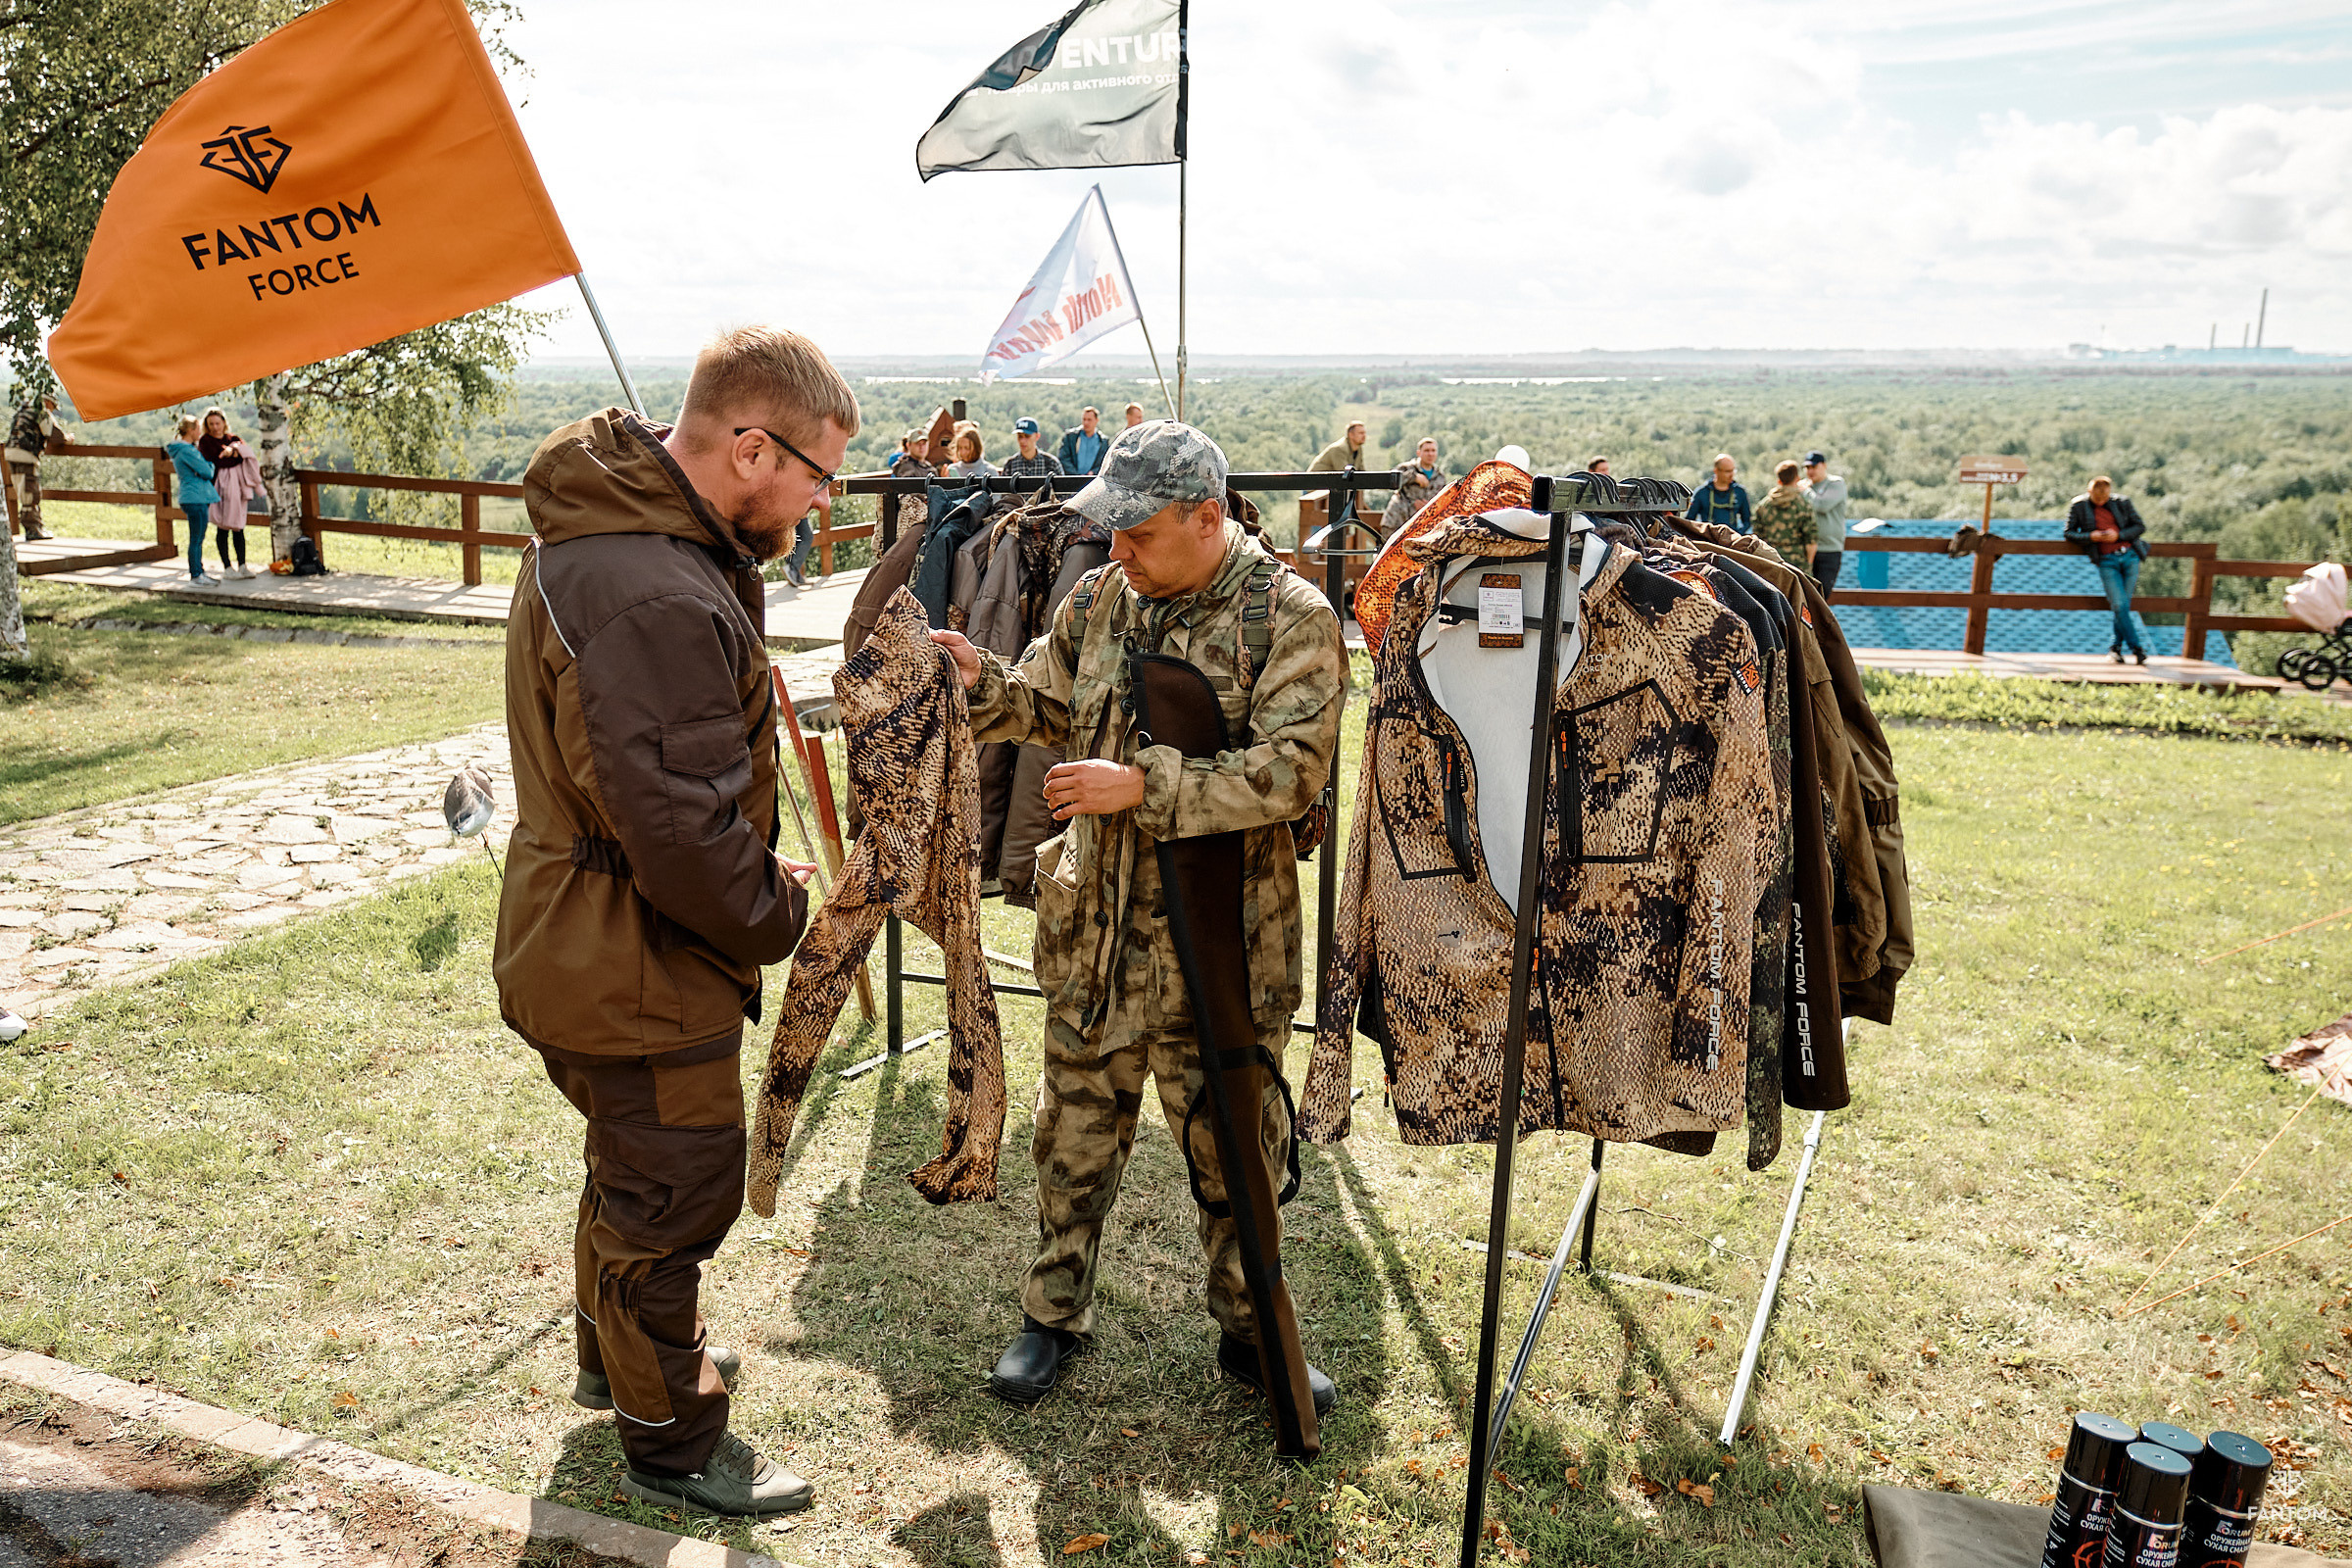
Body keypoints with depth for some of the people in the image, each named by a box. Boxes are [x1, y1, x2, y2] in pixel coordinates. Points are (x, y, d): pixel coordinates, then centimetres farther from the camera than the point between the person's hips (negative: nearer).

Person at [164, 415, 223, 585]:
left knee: (198, 539, 16)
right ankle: (196, 575, -1)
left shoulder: (188, 448, 16)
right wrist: (210, 464, 3)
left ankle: (199, 571, 23)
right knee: (196, 540, -5)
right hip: (195, 498, -10)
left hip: (199, 498, 10)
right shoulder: (186, 450, -16)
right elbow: (206, 472, -16)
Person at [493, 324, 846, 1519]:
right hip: (640, 974, -11)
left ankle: (620, 1357, 53)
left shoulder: (603, 530, 4)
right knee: (673, 1197, 10)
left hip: (589, 948, 11)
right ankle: (670, 1445, 32)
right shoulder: (655, 600, -33)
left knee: (633, 1170, 29)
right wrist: (778, 915, -16)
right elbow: (684, 831, -33)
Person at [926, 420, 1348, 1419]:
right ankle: (1055, 1313, 36)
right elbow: (1047, 707, 16)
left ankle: (1247, 1328, 35)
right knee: (1075, 1132, 16)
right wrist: (982, 683, -5)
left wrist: (1145, 785, -25)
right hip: (1093, 931, 4)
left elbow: (1291, 769, -20)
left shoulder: (1289, 617, -12)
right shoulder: (1099, 599, 4)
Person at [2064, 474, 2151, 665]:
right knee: (2119, 605, -12)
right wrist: (2090, 537, -14)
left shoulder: (2122, 502, 6)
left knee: (2124, 605, 1)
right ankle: (2137, 648, -3)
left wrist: (2118, 535, -9)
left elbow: (2140, 527, 8)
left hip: (2130, 556, 2)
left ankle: (2115, 647, 15)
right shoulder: (2078, 506, 2)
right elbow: (2069, 533, 4)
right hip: (2106, 561, -2)